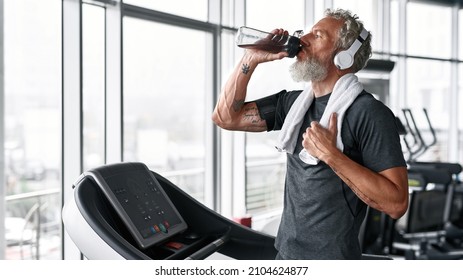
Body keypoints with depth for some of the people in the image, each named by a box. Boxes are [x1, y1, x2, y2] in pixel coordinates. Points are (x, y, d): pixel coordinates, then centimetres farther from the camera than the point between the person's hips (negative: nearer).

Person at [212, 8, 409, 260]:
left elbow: (396, 203, -21)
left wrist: (331, 155, -26)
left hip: (333, 256, -6)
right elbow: (226, 116, 4)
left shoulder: (370, 113, -15)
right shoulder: (294, 102, 4)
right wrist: (251, 59, -5)